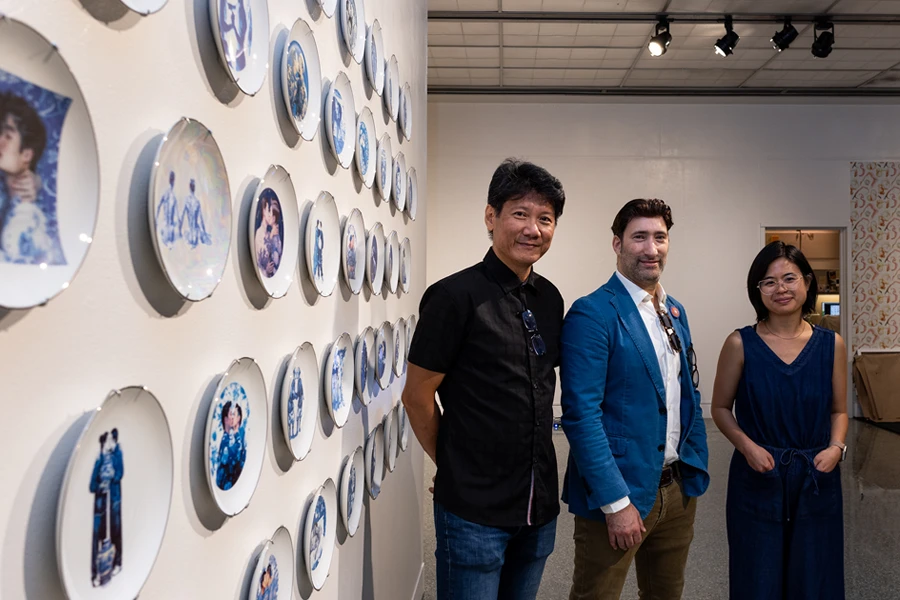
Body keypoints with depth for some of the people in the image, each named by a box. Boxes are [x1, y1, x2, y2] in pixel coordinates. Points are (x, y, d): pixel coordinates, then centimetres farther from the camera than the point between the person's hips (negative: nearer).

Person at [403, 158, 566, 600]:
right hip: (474, 512, -6)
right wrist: (454, 466, 0)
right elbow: (417, 397, -10)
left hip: (540, 505, 6)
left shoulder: (550, 298, 5)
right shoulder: (456, 296, -15)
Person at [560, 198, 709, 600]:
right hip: (619, 492, -7)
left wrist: (696, 471, 9)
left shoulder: (675, 312, 10)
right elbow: (580, 415, -20)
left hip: (678, 489, 7)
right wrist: (617, 502, -20)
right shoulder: (591, 314, -15)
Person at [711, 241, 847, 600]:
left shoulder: (831, 345, 0)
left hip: (816, 480, 2)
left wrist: (837, 447, -8)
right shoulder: (740, 344, -7)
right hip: (758, 479, -2)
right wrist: (747, 446, -14)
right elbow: (721, 408, 1)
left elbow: (838, 410, 9)